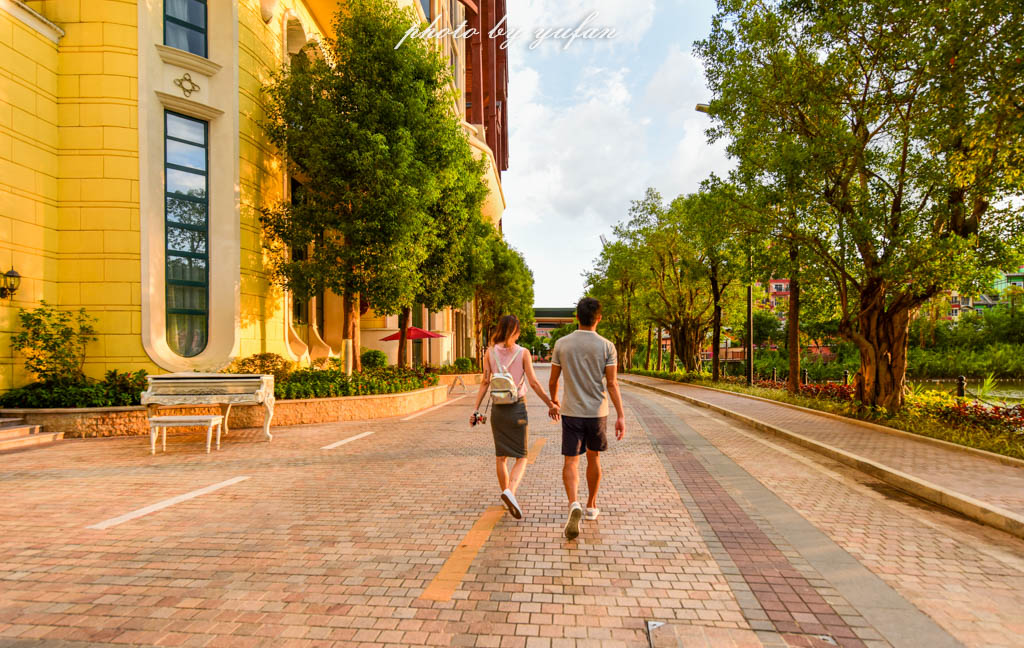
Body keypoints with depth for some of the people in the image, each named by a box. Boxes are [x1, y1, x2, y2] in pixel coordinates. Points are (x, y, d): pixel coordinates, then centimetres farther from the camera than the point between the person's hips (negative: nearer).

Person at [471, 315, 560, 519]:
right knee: (521, 457, 3)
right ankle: (510, 491, -19)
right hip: (517, 406, -3)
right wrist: (550, 404, 1)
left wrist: (476, 408, 0)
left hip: (497, 407, 3)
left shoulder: (490, 353, 1)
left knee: (501, 456, 15)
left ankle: (505, 493, 24)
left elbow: (485, 382, -3)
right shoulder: (523, 353, -6)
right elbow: (533, 382, -8)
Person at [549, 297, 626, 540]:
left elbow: (553, 381, 5)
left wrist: (554, 401, 23)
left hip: (571, 412, 0)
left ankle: (574, 505, -21)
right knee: (593, 458, 18)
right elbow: (612, 384, -9)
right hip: (597, 412, 1)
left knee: (570, 462, 2)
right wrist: (621, 416, -5)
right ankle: (591, 506, 31)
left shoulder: (561, 344, -2)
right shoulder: (606, 346, -6)